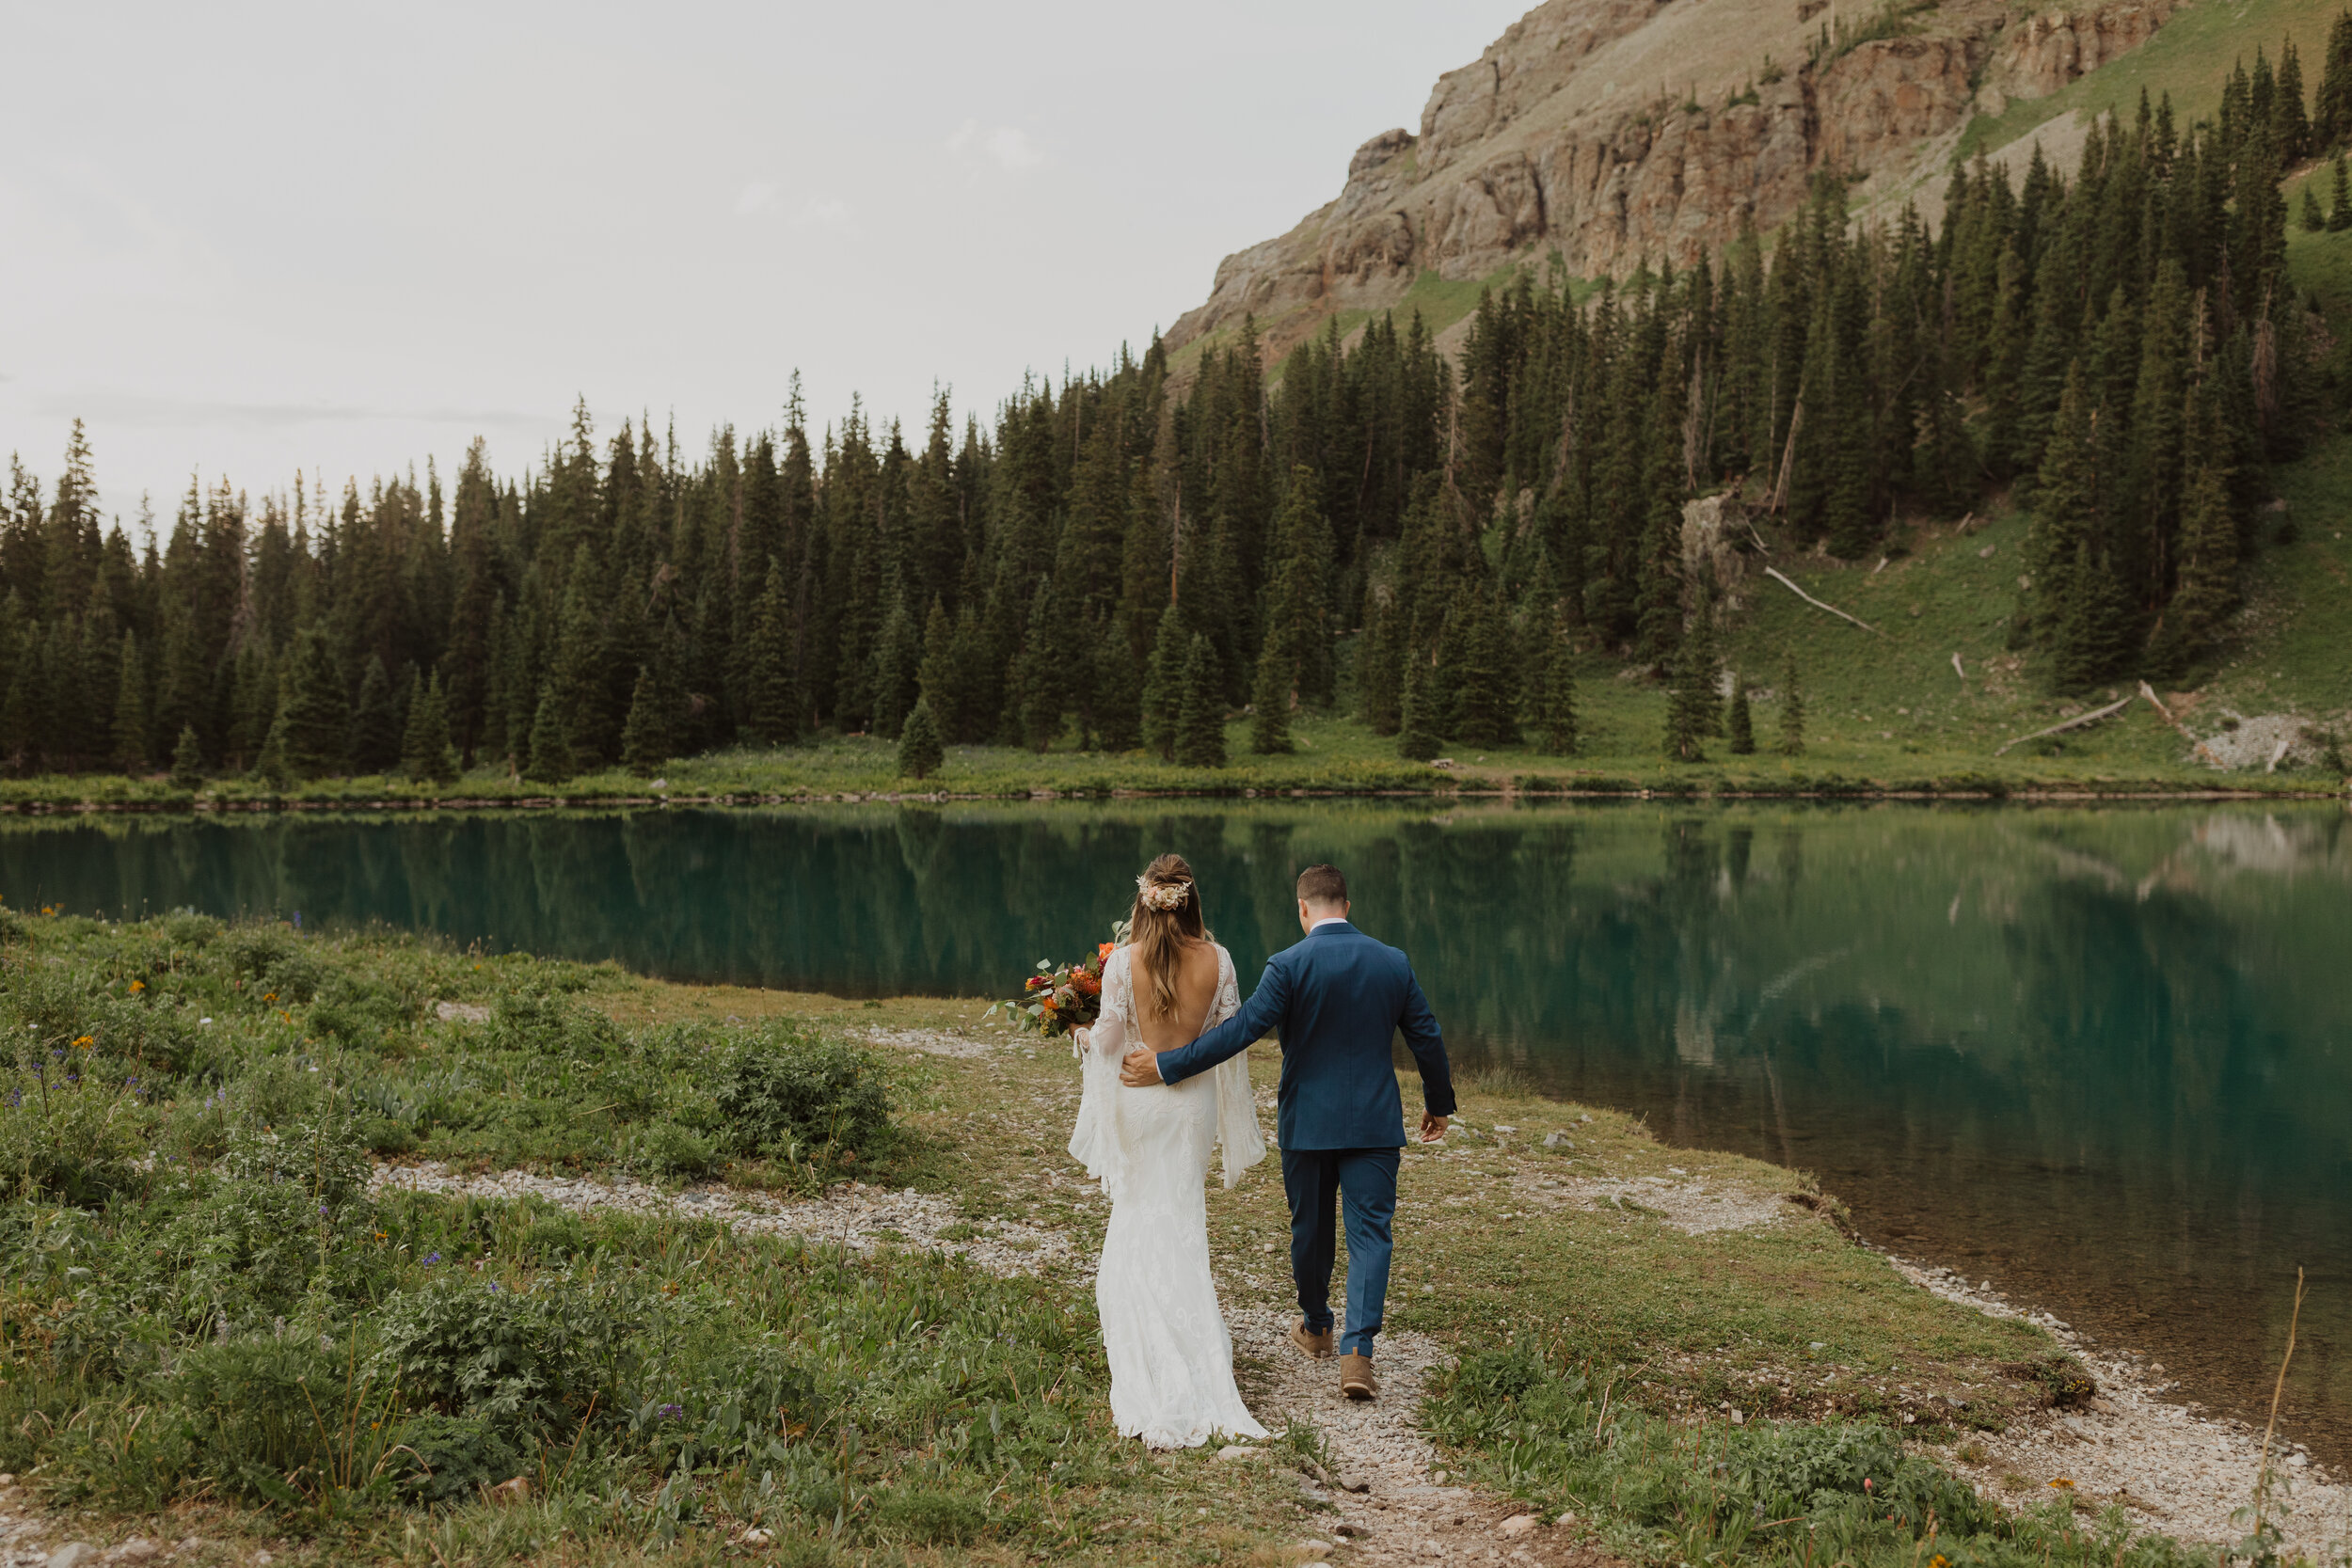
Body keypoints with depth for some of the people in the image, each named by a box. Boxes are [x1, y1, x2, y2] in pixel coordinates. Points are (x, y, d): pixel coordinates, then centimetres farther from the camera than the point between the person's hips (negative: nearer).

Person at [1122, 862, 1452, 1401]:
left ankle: (1316, 1327, 36)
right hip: (1375, 1124, 1)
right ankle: (1357, 1348, -12)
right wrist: (1439, 1104, 22)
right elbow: (1427, 1037, 7)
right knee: (1370, 1231, 2)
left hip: (1307, 1124, -1)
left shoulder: (1289, 966, -12)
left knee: (1310, 1228, 17)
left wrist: (1166, 1065, -12)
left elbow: (1240, 1030, -18)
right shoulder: (1393, 962, 0)